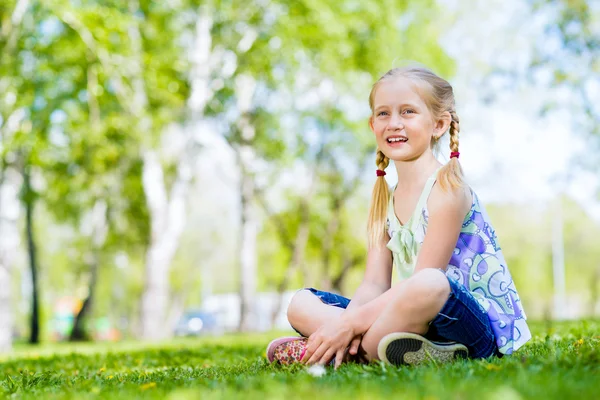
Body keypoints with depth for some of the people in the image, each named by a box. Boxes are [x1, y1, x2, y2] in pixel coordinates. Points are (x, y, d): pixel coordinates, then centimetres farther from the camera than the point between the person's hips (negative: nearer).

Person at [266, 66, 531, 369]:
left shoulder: (446, 187, -10)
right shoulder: (385, 201, 12)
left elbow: (426, 281, -19)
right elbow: (373, 285, 4)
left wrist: (351, 322, -21)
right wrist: (346, 326, -18)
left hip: (483, 328, -8)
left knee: (428, 285, -40)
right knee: (301, 304, 3)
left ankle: (361, 351, -15)